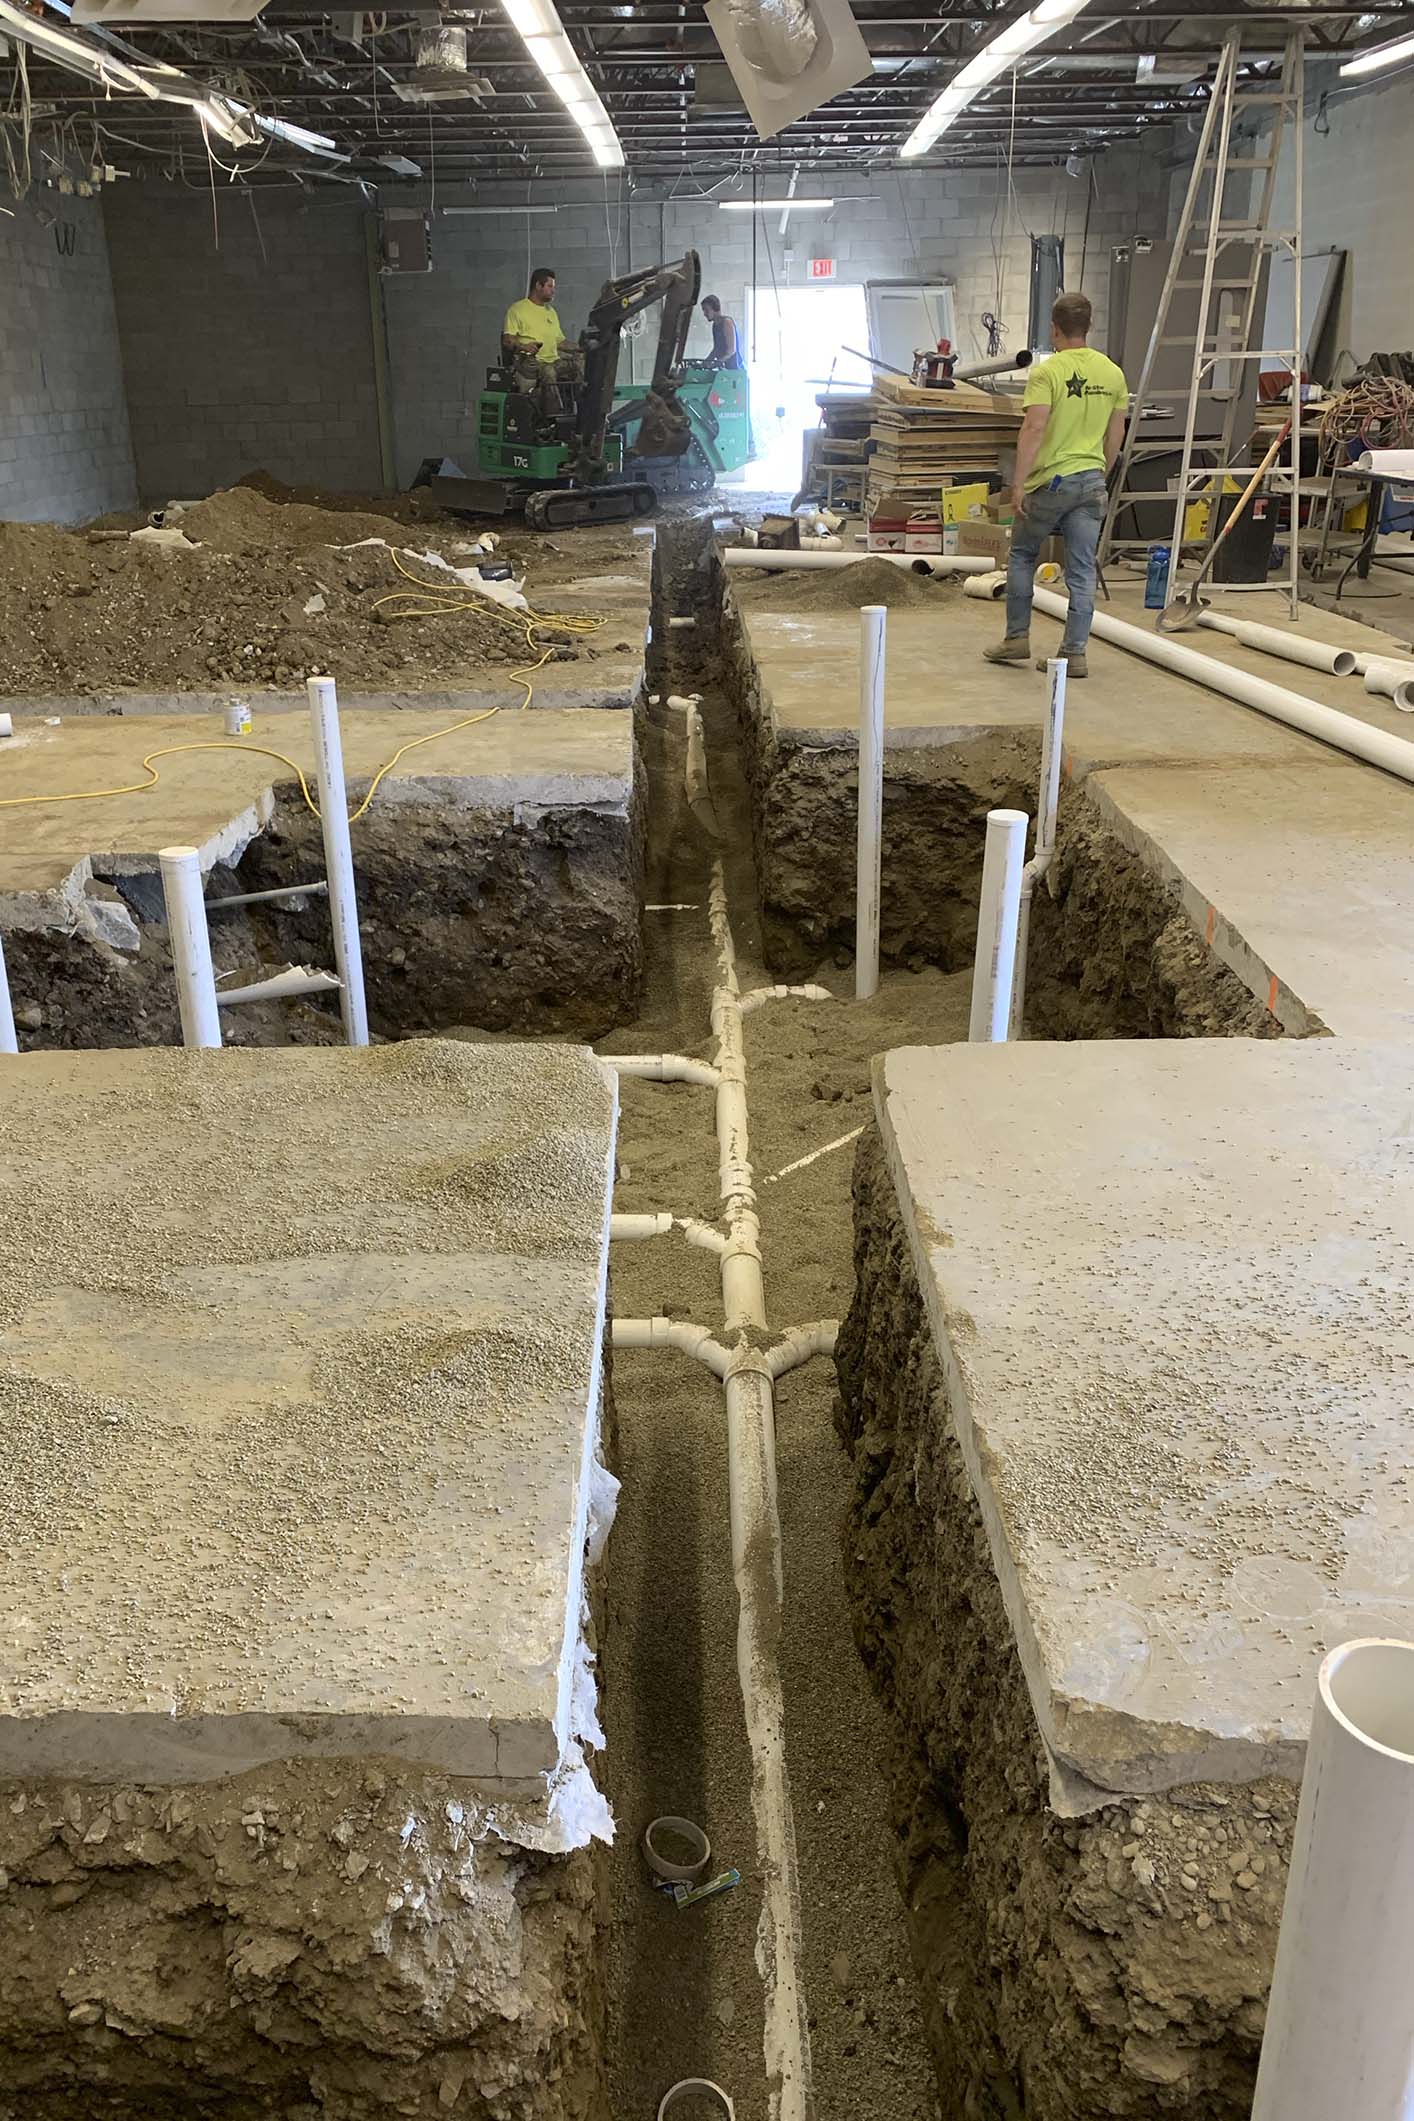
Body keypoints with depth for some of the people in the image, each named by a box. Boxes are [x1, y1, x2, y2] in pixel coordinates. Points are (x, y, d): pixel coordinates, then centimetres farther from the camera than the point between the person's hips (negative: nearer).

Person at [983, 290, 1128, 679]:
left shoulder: (1047, 371, -12)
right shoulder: (1112, 373, 6)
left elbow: (1034, 429, -20)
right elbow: (1116, 435, 11)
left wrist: (1019, 482, -18)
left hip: (1050, 480, -4)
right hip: (1091, 480, 5)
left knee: (1022, 555, 15)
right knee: (1082, 570, 5)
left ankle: (1017, 638, 17)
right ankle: (1075, 653, 6)